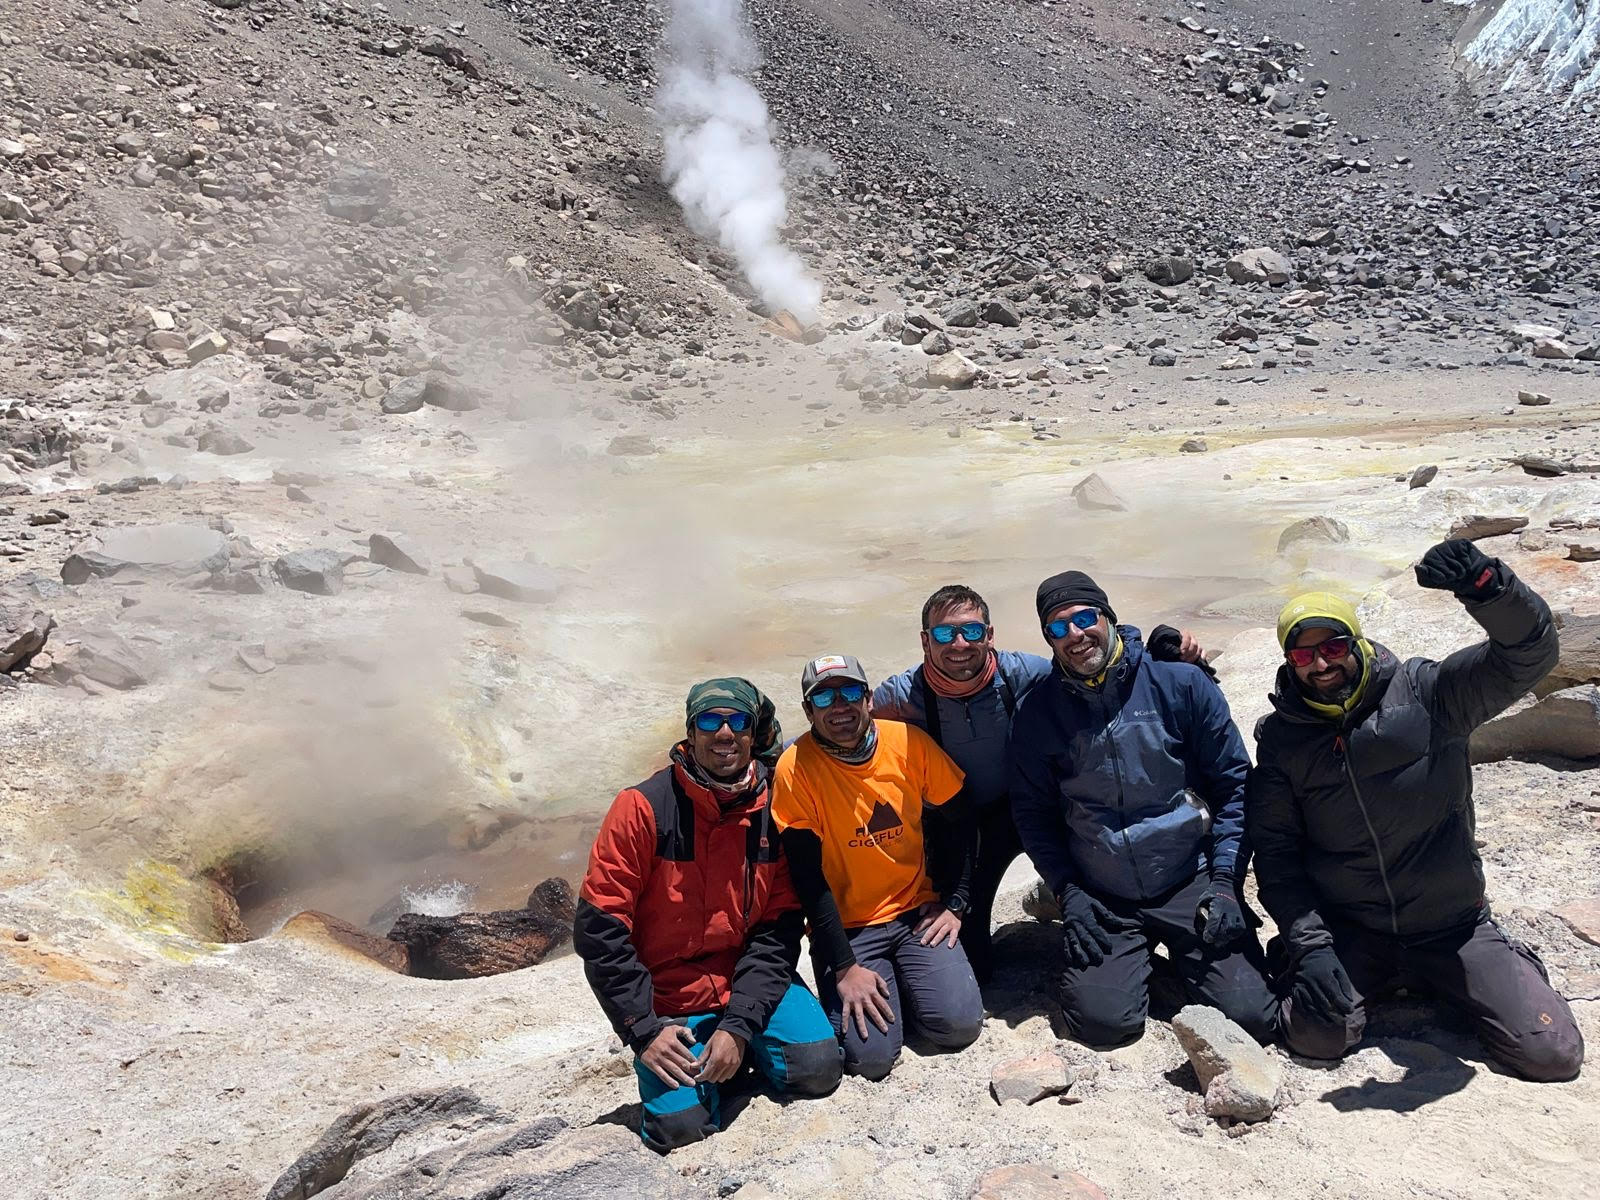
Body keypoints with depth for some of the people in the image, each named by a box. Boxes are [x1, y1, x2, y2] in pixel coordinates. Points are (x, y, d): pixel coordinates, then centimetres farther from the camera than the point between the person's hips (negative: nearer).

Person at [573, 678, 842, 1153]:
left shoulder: (774, 810, -6)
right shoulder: (644, 806, -14)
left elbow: (780, 927, -6)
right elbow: (599, 927, -12)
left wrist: (739, 1024, -17)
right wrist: (643, 1029, -14)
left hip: (753, 980, 2)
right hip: (670, 1001, -2)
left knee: (817, 1069, -19)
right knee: (680, 1125, -18)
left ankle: (743, 1045, 12)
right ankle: (700, 1059, 14)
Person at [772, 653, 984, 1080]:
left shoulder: (910, 743, -7)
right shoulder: (796, 768, -15)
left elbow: (956, 825, 7)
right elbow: (808, 878, -14)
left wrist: (953, 903, 0)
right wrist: (844, 967, -15)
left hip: (916, 912, 2)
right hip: (845, 927, -2)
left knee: (959, 1024, -16)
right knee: (869, 1054, -17)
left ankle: (905, 979, 15)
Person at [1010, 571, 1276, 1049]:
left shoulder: (1181, 682, -6)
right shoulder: (1037, 712, -2)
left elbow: (1233, 783, -1)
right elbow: (1033, 812, 6)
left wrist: (1225, 879, -7)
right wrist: (1067, 891, -4)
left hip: (1191, 884, 0)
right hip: (1101, 901, 1)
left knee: (1251, 1016, -12)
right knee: (1103, 1022, -15)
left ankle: (1179, 956, 19)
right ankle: (1132, 961, 18)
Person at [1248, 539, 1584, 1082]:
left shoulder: (1425, 693, -9)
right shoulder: (1281, 738, -4)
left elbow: (1529, 652, -22)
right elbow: (1275, 849, -4)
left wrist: (1483, 583, -42)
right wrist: (1308, 942, -15)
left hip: (1453, 926, 0)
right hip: (1350, 933, 1)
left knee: (1552, 1054, -8)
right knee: (1316, 1035, -21)